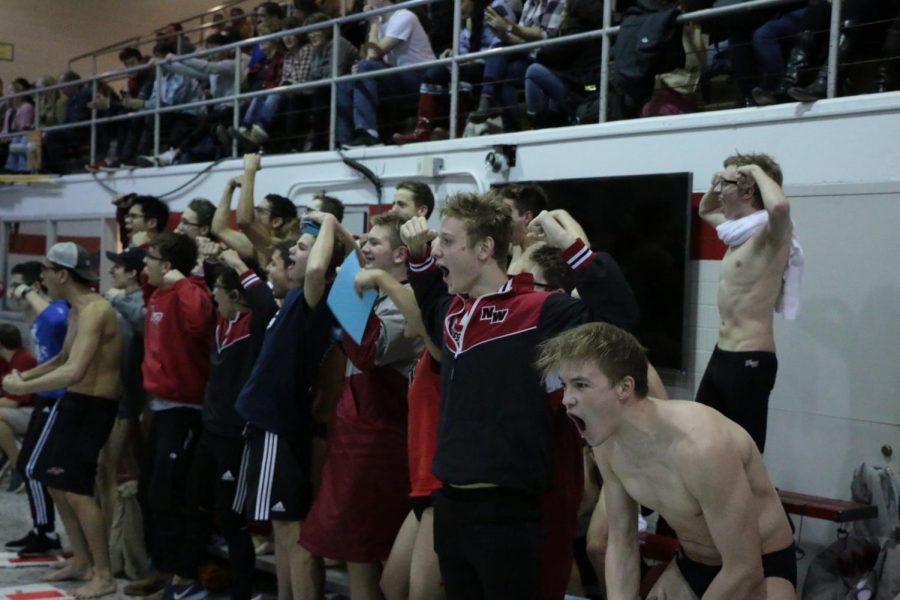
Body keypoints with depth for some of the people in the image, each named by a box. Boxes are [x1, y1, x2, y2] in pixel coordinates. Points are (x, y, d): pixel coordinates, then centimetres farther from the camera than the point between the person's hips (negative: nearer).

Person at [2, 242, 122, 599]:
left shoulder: (94, 311, -22)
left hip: (93, 406, -10)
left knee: (76, 489, -9)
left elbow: (74, 372, -32)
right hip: (74, 402, 10)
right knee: (55, 482, 16)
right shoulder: (76, 310, 12)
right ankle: (81, 562, 28)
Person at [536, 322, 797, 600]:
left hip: (762, 569, -6)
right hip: (690, 565, 6)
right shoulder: (607, 443, -10)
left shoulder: (701, 446, -32)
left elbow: (744, 570, -25)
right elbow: (621, 544, 1)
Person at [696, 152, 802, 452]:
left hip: (750, 361, -10)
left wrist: (757, 170, -20)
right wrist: (716, 186, 12)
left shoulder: (772, 233, -14)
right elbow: (705, 211, 34)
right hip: (722, 355, 10)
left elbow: (780, 206, -39)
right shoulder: (741, 229, 13)